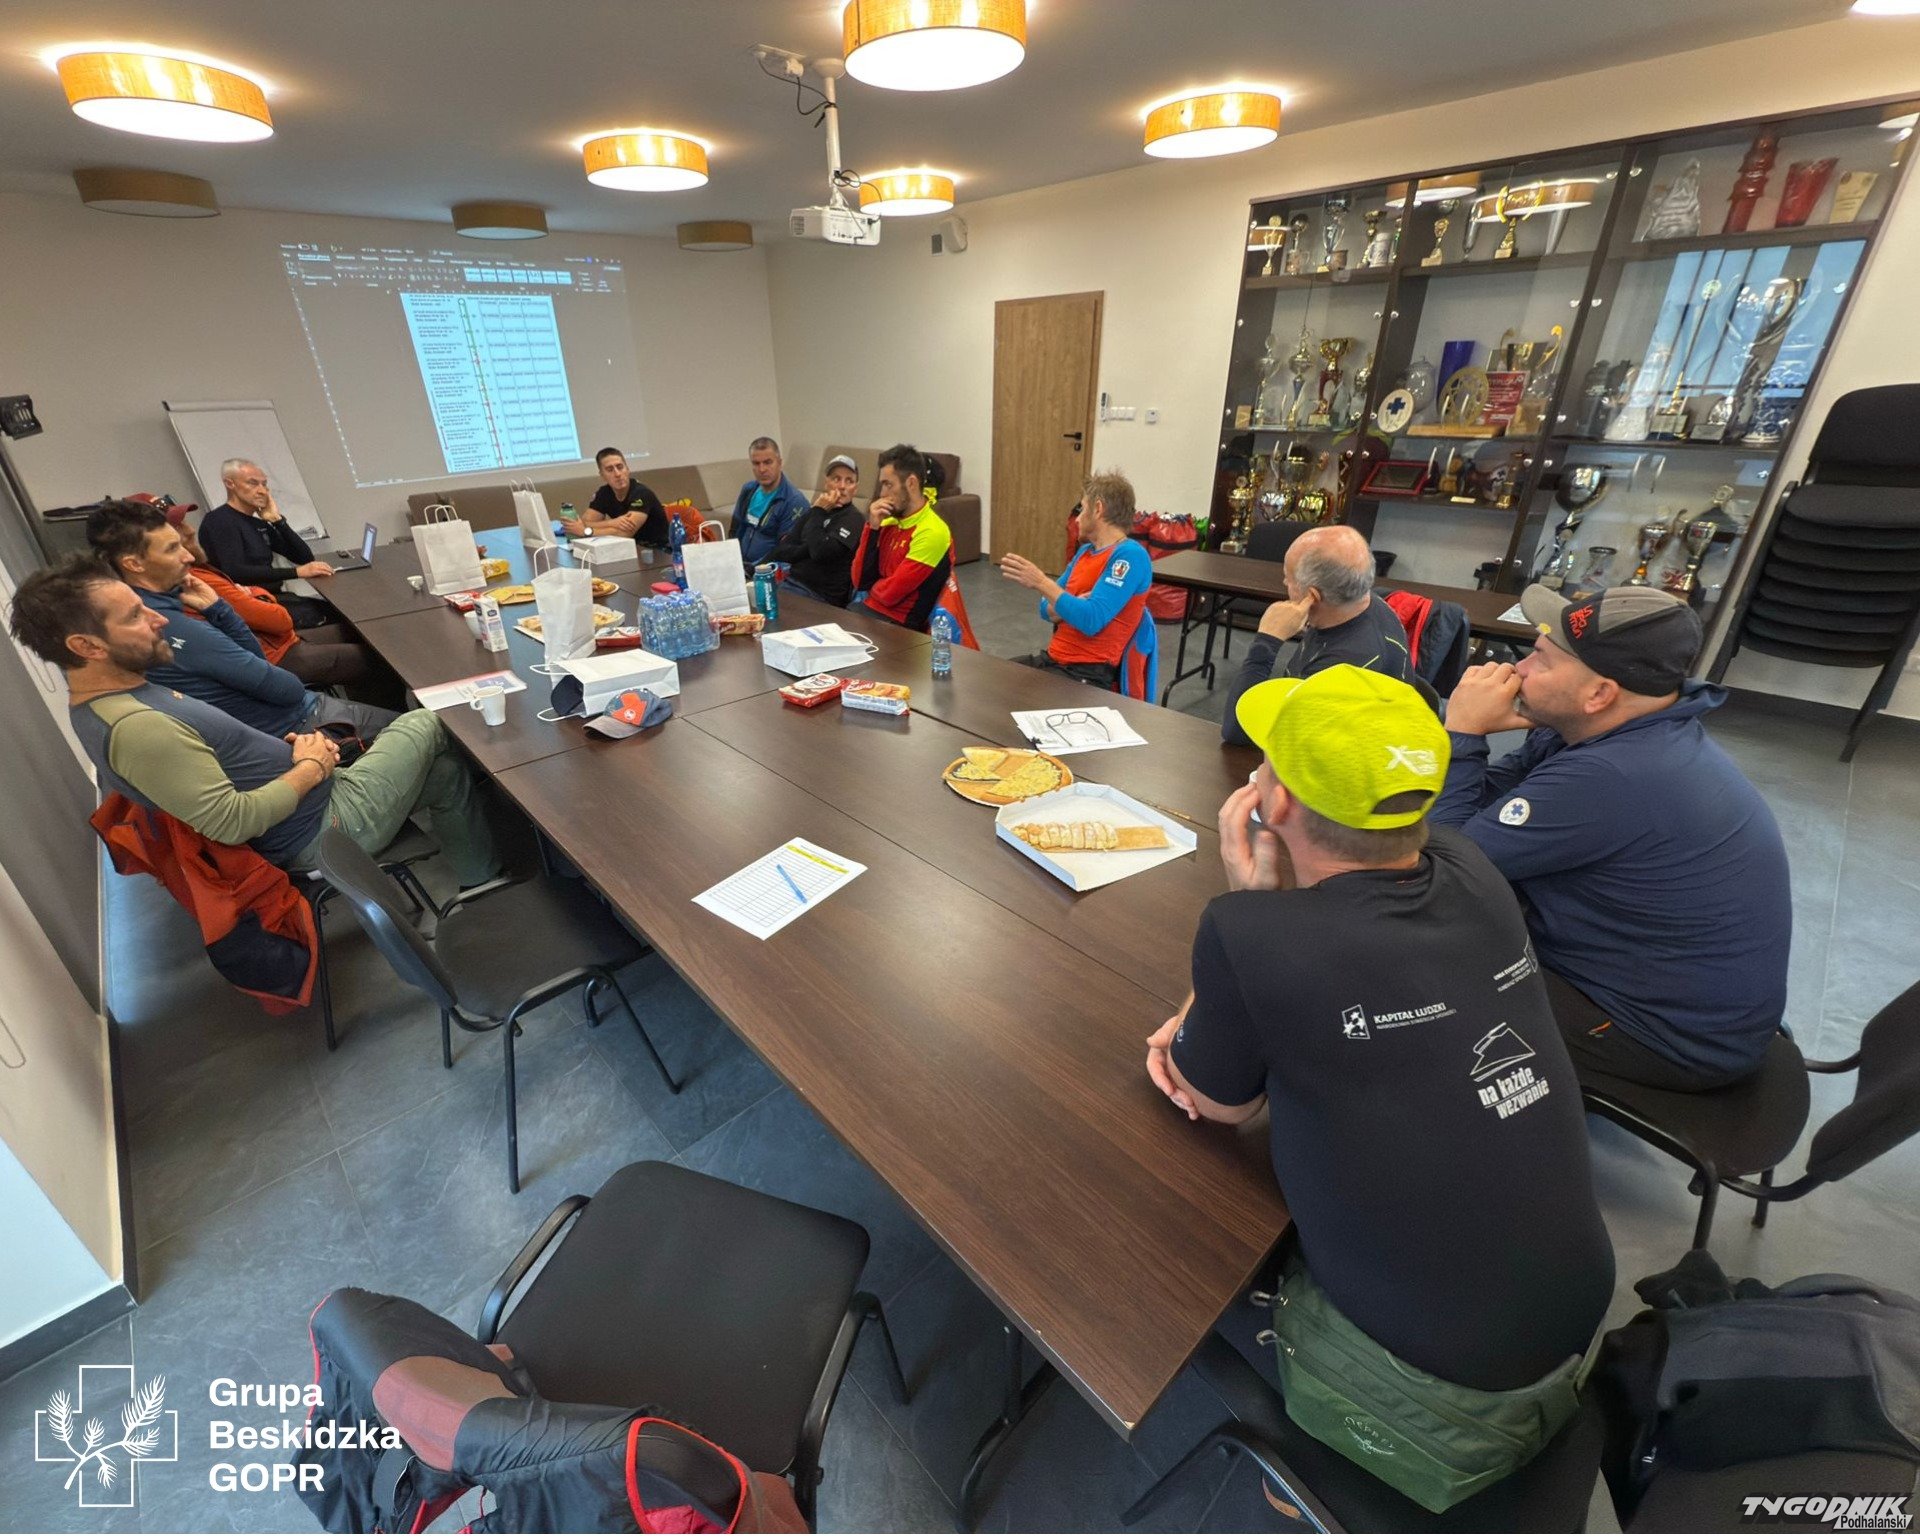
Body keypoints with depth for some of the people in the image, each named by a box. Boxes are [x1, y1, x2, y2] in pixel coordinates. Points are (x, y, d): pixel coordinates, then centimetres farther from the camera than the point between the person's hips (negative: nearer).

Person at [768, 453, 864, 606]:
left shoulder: (852, 519, -6)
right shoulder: (813, 512, 15)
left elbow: (820, 553, -20)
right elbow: (780, 551, 8)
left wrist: (818, 512, -8)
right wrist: (812, 536, -8)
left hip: (820, 596, -6)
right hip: (791, 582, 6)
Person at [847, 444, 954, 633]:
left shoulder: (932, 532, -17)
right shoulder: (889, 522, 7)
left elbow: (890, 593, -19)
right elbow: (859, 580, 2)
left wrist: (871, 588, 4)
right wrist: (872, 527, -6)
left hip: (897, 624, -6)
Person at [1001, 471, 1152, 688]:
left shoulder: (1130, 556, -13)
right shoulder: (1084, 551, 13)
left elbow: (1091, 620, -24)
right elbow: (1047, 610, 12)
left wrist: (1041, 582, -21)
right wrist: (1072, 605, -10)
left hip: (1088, 672, -8)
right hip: (1052, 658, 8)